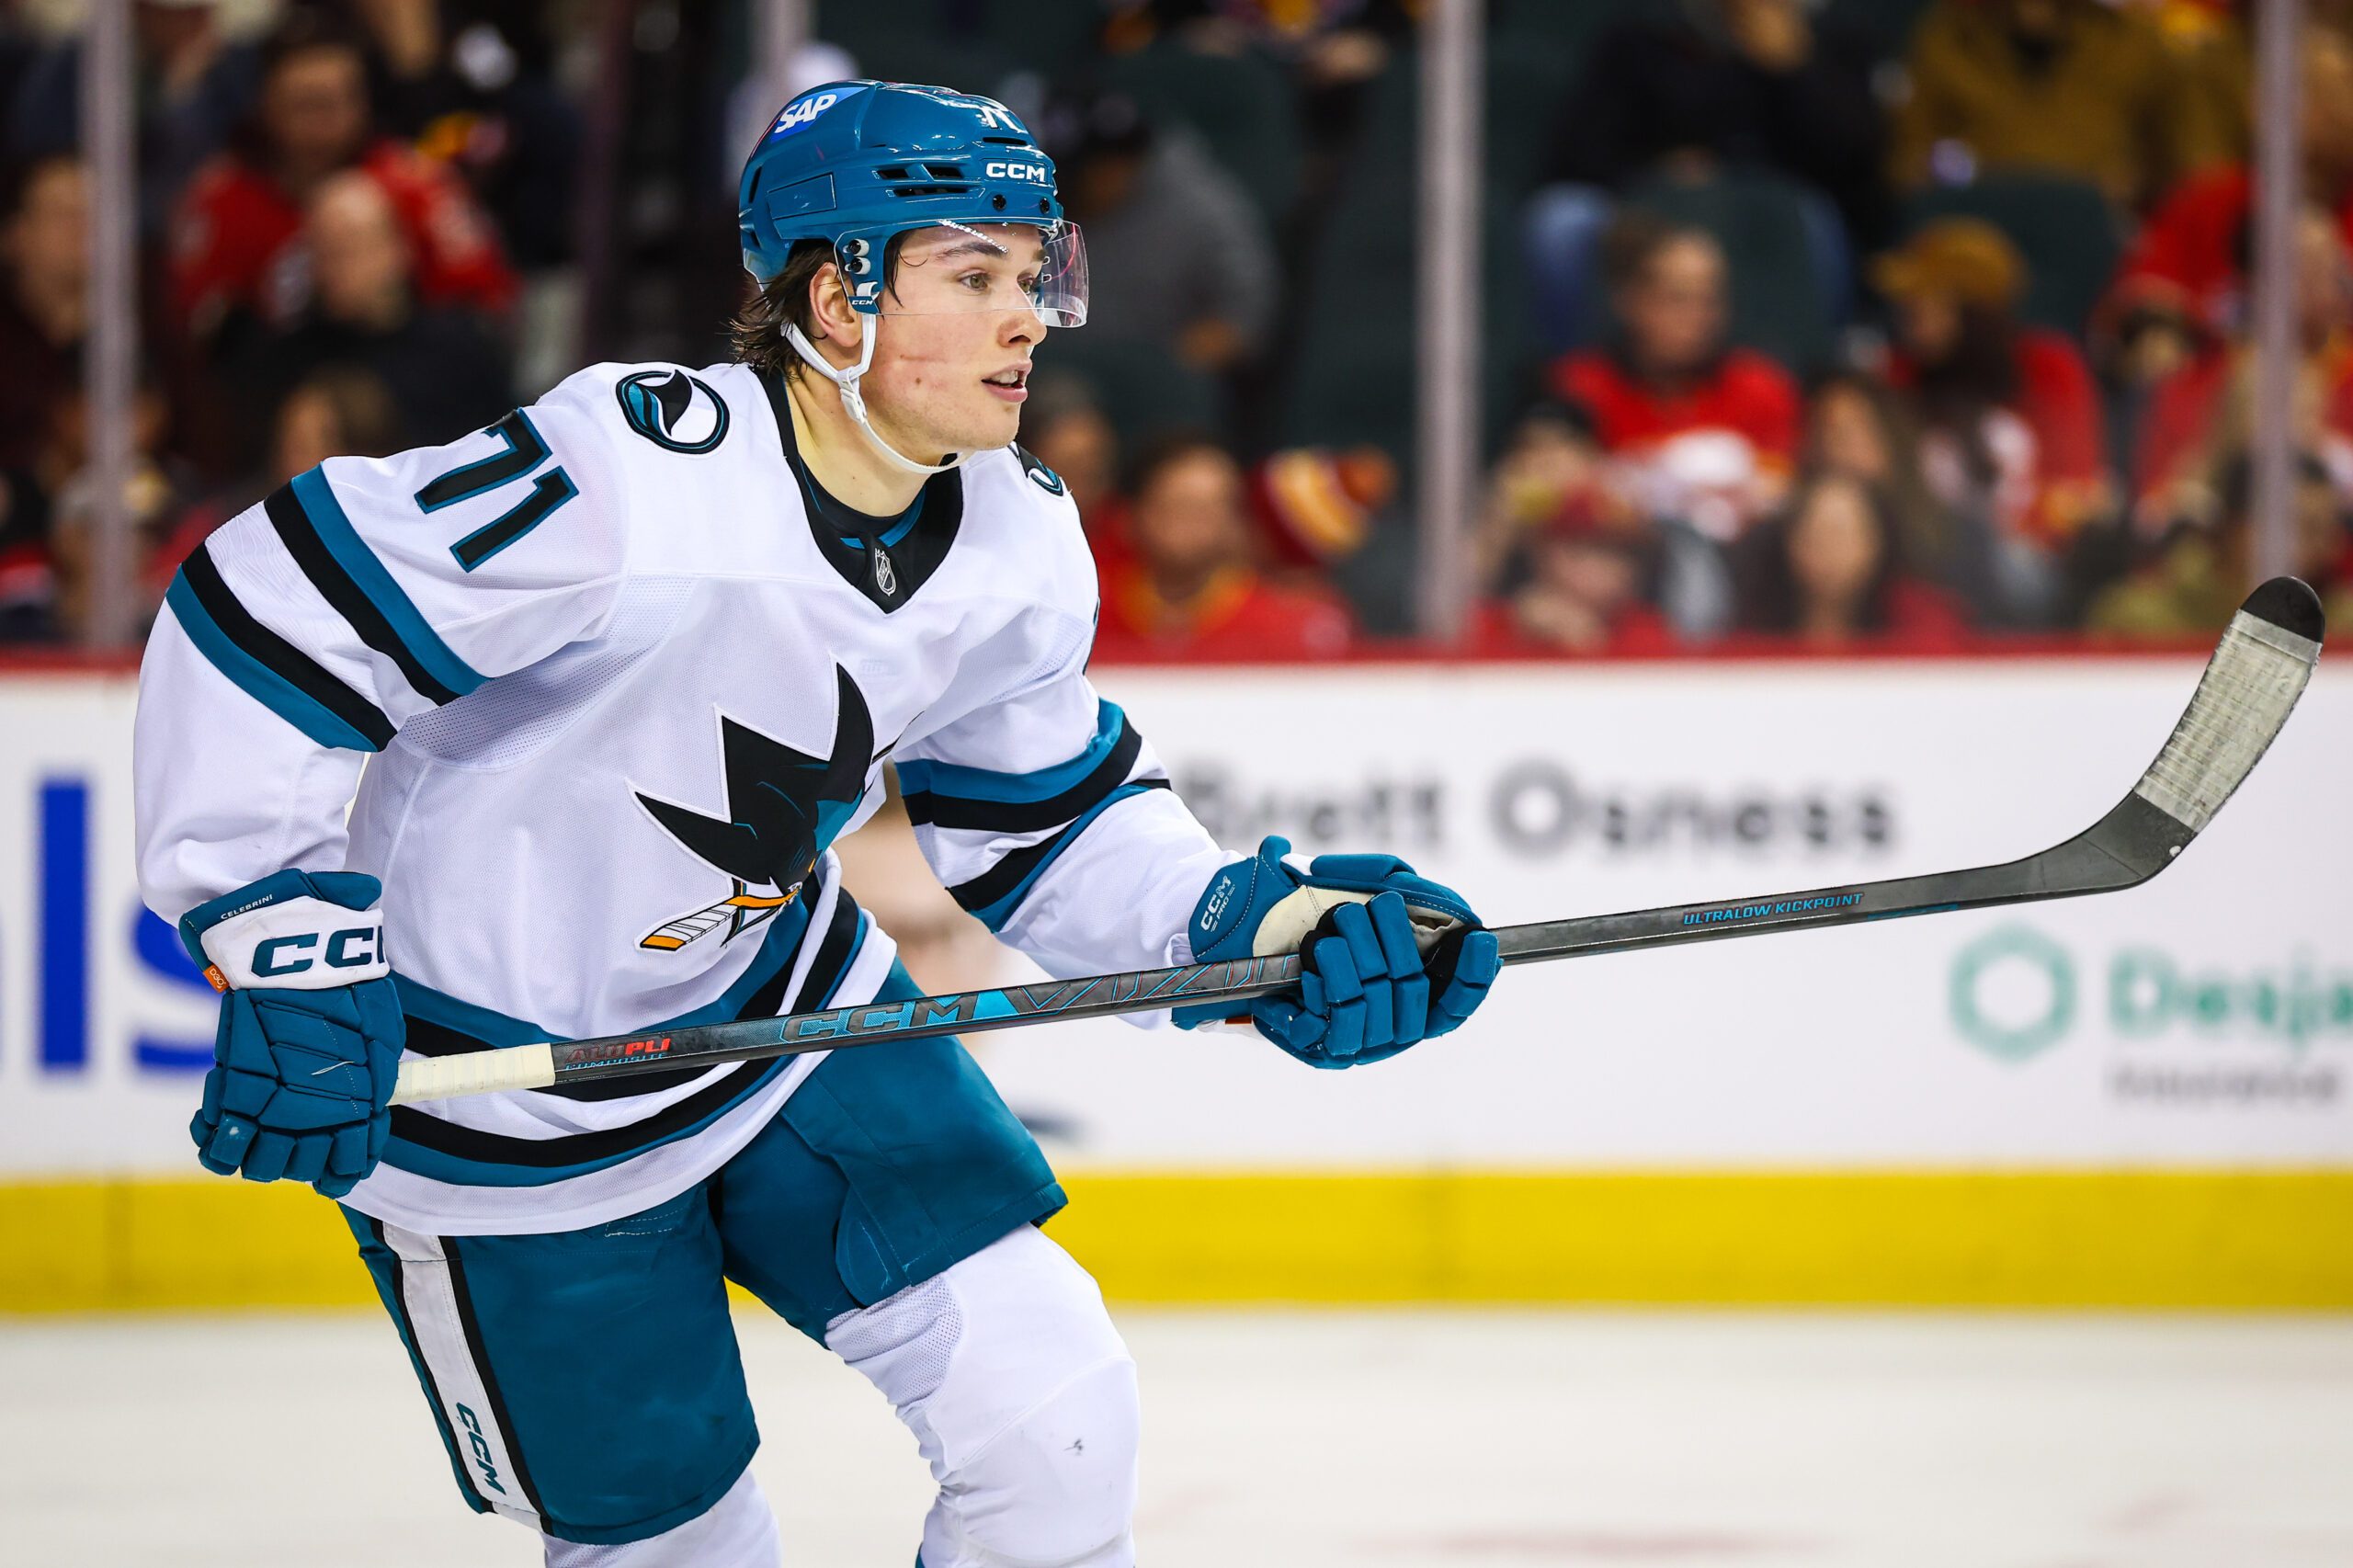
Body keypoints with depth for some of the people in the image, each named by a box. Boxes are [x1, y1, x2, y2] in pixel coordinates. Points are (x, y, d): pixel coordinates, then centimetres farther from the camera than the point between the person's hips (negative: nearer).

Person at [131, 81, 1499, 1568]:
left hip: (782, 999, 7)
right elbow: (261, 614, -30)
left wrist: (1241, 921, -11)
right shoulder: (635, 479, -31)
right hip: (498, 1094, -6)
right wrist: (289, 944, -31)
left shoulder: (1026, 554, -7)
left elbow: (1044, 820, 7)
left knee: (1050, 1401, -4)